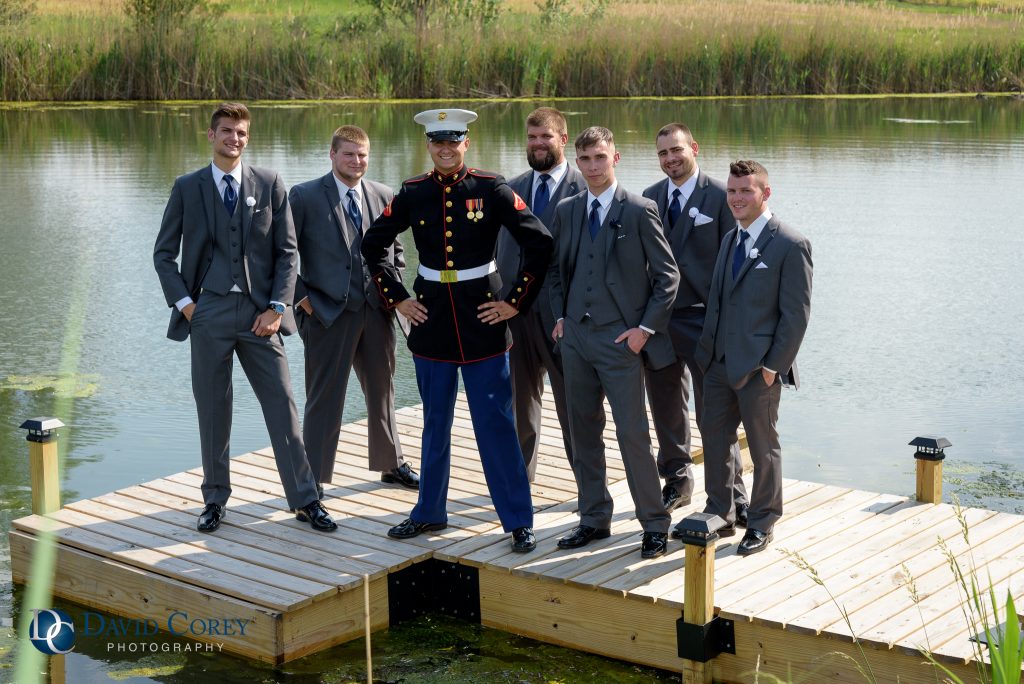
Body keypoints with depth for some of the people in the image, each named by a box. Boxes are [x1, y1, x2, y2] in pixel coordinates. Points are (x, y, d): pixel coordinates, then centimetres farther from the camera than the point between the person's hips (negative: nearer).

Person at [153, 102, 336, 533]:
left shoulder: (270, 184, 5)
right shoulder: (187, 188, 5)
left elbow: (286, 251, 4)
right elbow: (164, 253, 9)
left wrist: (277, 307, -5)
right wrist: (183, 302, -3)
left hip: (259, 312, 0)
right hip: (208, 313, 0)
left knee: (282, 405, 0)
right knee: (212, 409, 7)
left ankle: (304, 500, 8)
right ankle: (215, 500, 20)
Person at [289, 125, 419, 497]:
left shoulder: (383, 196, 8)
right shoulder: (304, 196, -5)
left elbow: (395, 249, 19)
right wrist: (302, 299, -9)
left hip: (377, 311, 5)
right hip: (329, 312, -4)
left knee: (382, 392, 18)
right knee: (324, 399, 1)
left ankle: (391, 464, 35)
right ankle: (313, 479, 10)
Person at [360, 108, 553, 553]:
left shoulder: (491, 190, -6)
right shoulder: (412, 194, 2)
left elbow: (539, 243, -5)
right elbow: (373, 244, 13)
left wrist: (516, 301, -6)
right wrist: (395, 298, 6)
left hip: (482, 321, -3)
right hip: (432, 321, 3)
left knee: (496, 423, -1)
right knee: (435, 423, 14)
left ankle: (519, 521, 6)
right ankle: (429, 513, 26)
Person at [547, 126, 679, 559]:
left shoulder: (639, 211, -6)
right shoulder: (566, 211, 9)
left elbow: (667, 276, -4)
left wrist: (645, 328, -10)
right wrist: (560, 316, 9)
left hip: (622, 340, -5)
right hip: (576, 336, 5)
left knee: (632, 434, -5)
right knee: (583, 431, 10)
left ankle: (655, 524, 8)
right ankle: (594, 519, 22)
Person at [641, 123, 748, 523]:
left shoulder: (719, 196, -7)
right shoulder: (651, 198, 9)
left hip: (702, 319, -5)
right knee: (666, 409, 15)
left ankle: (732, 496, 7)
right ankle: (677, 481, 31)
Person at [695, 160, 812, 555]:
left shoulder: (790, 246, -12)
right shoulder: (730, 239, 12)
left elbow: (796, 314, -13)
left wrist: (773, 366, -15)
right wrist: (707, 350, 10)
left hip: (758, 368, -7)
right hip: (719, 362, 7)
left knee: (763, 447, 7)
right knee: (715, 438, 14)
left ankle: (762, 524, 22)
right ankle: (719, 513, 30)